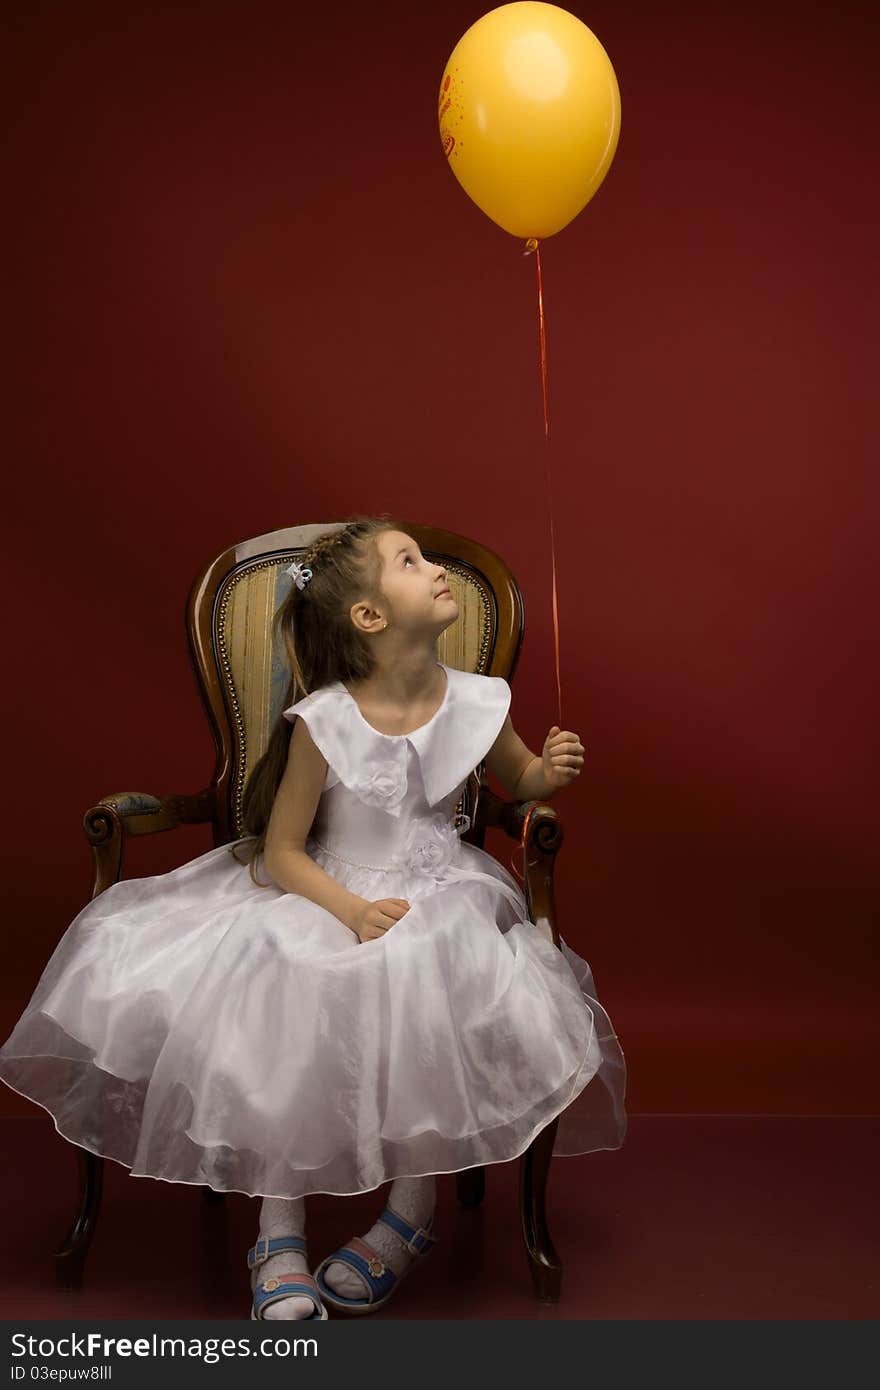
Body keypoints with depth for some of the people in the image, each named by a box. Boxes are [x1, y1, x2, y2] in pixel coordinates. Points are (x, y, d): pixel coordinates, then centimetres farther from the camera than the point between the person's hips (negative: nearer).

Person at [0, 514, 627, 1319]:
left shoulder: (476, 703, -5)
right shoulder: (323, 723, -14)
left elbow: (520, 782, 16)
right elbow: (282, 851, -9)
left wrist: (554, 770, -7)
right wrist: (354, 912, -24)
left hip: (438, 893, 1)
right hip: (326, 894, -1)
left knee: (428, 1018, -27)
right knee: (278, 1034, -22)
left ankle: (411, 1217, 1)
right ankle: (279, 1238, 1)